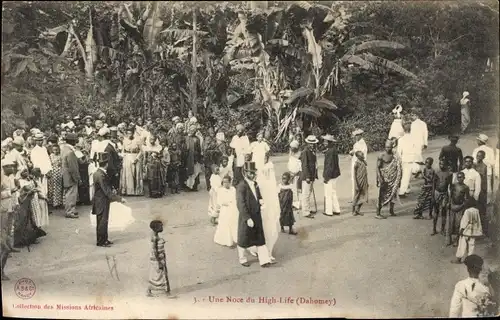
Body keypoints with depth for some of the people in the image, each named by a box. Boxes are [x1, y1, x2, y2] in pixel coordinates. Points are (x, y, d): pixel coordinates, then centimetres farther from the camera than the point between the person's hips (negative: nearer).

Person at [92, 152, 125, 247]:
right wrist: (119, 199, -22)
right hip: (101, 202, -10)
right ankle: (100, 242, 10)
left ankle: (104, 239, 26)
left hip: (102, 201, 10)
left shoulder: (98, 173, 7)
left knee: (103, 221, 17)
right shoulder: (101, 175, -24)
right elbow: (107, 191, -25)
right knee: (102, 222, 0)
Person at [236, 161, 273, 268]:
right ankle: (242, 259, 30)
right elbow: (240, 204, -20)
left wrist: (260, 200, -4)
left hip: (257, 216, 7)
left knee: (260, 239, 6)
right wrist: (247, 218, -23)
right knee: (244, 239, 11)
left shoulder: (255, 184, 7)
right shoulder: (241, 186, -18)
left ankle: (264, 260, 10)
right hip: (246, 217, -7)